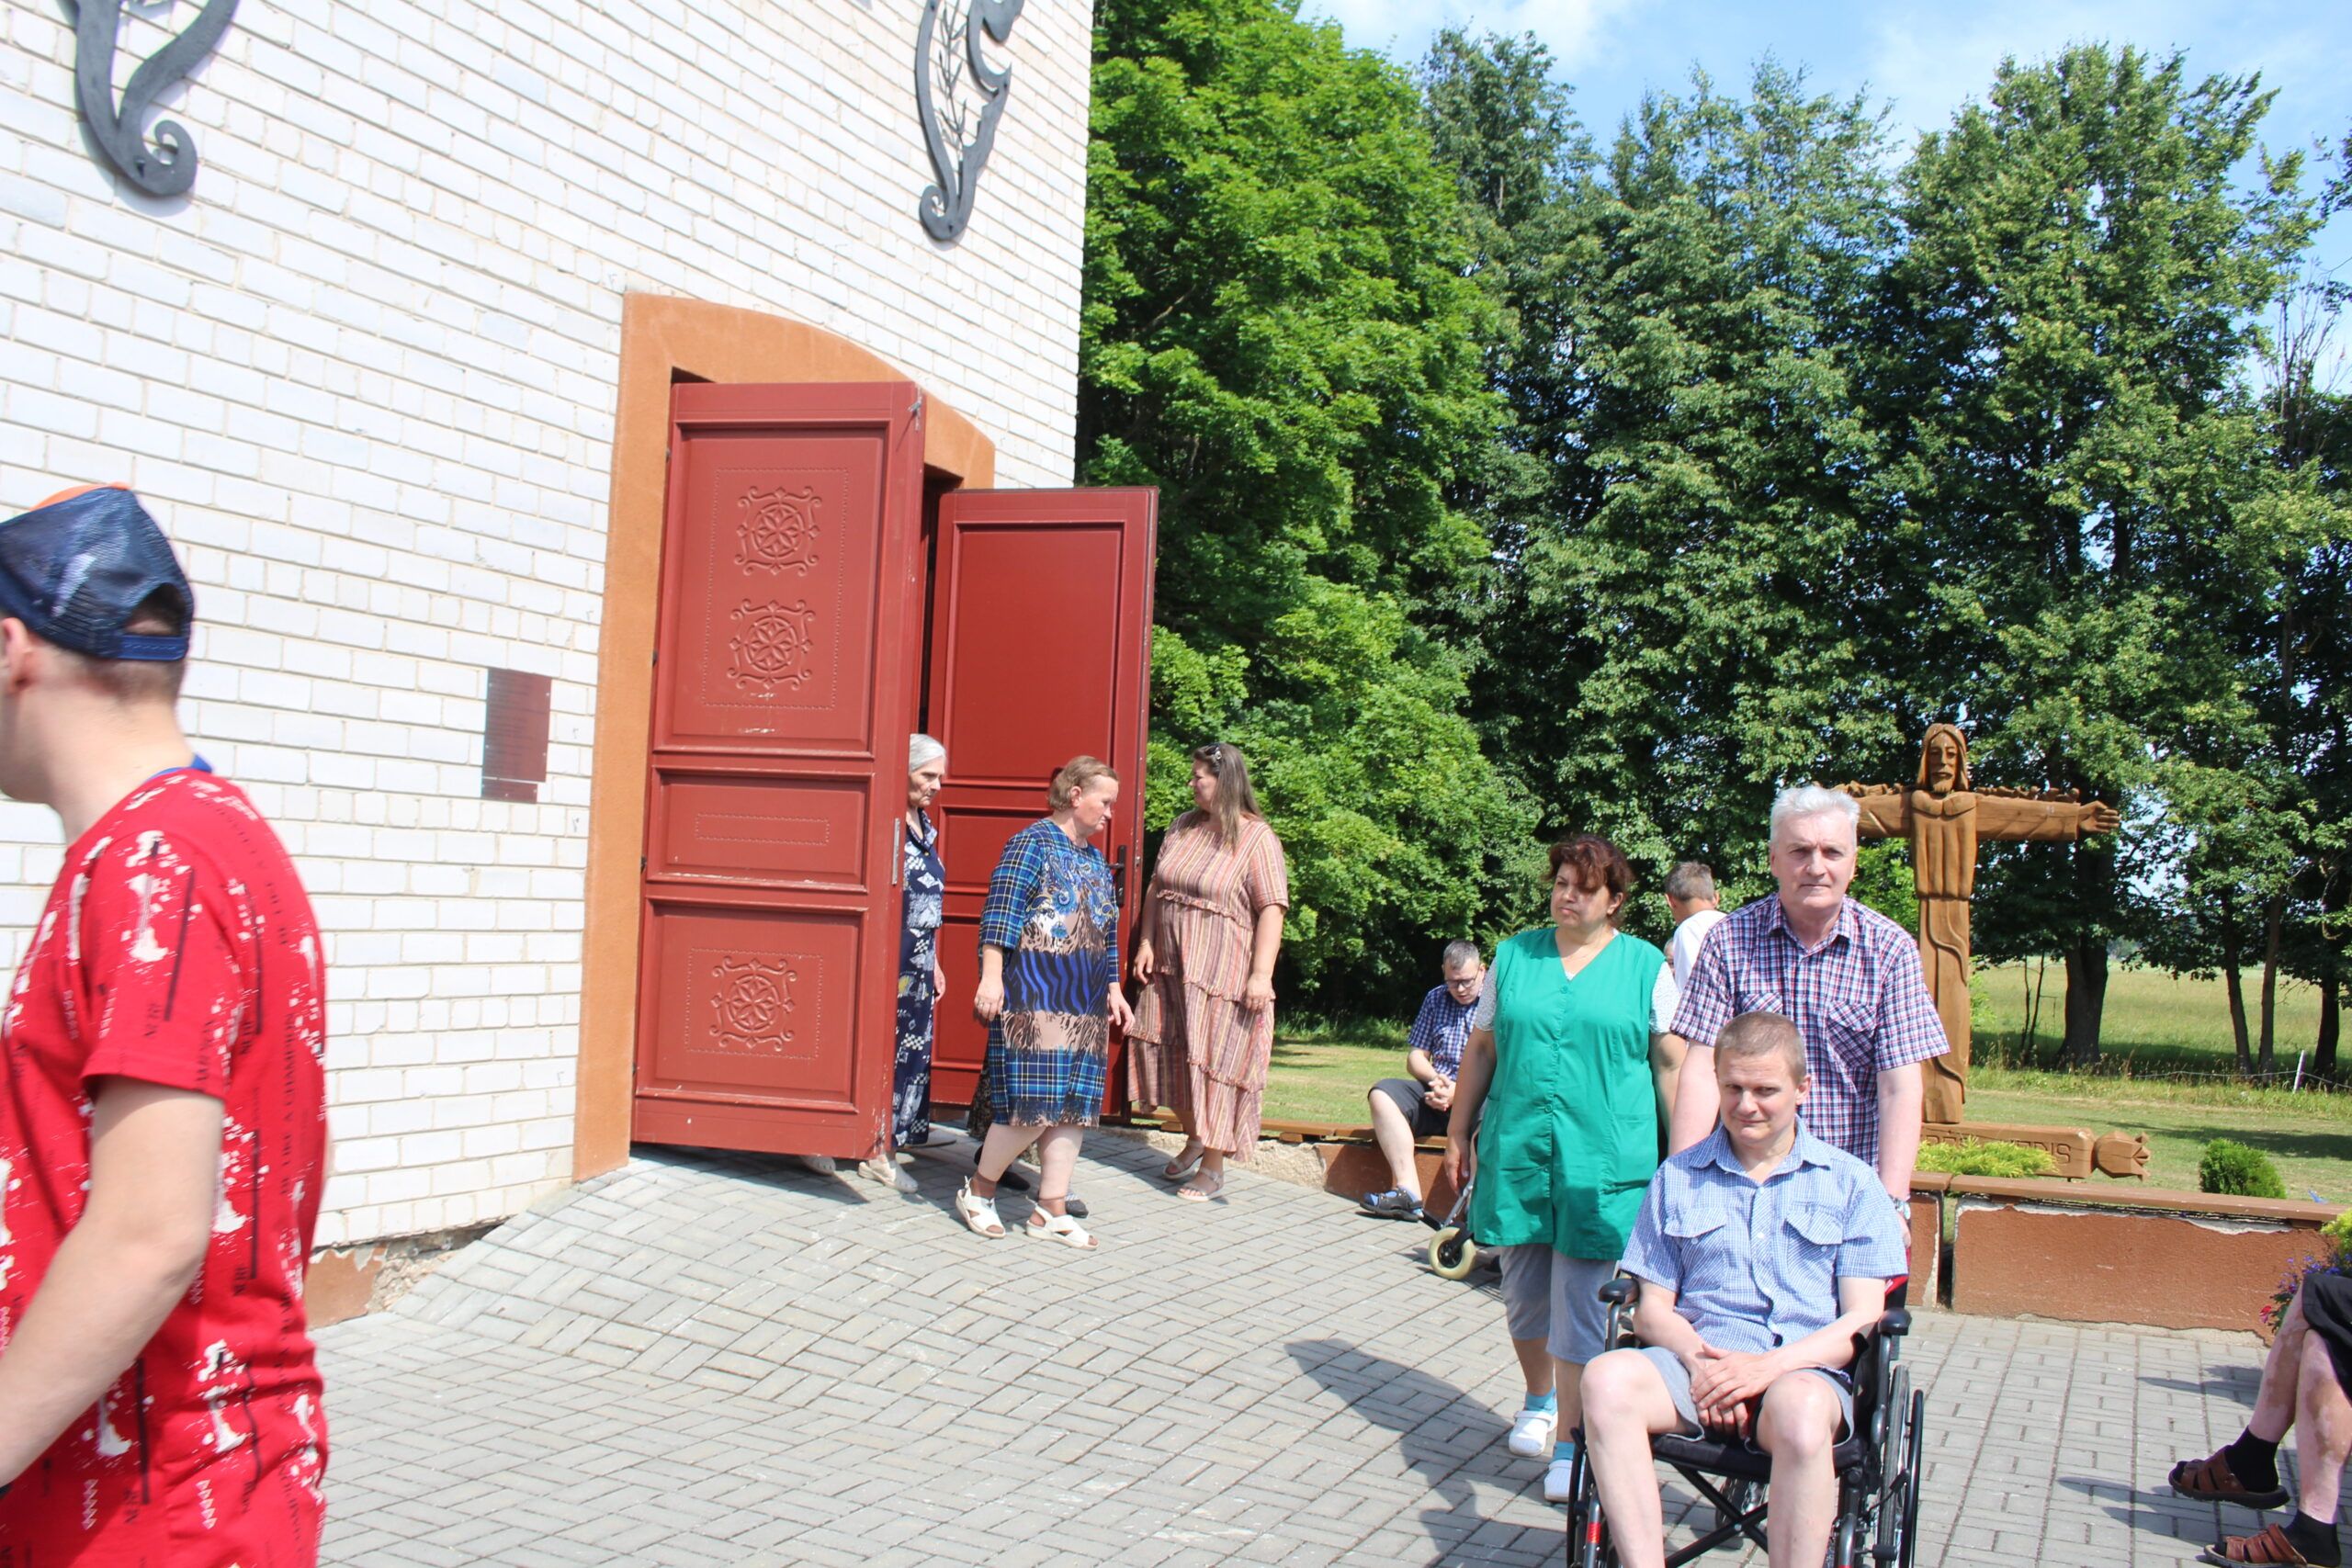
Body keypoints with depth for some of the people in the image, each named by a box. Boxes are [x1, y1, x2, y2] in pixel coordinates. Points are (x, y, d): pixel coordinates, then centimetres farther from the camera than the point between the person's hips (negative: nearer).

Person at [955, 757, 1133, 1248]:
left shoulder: (1095, 859, 19)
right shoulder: (1033, 843, -5)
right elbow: (1000, 913, -13)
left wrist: (1113, 988, 21)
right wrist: (991, 976, -21)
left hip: (1085, 1002, 8)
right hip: (1036, 993, -8)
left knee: (1076, 1102, 5)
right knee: (1034, 1102, -11)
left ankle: (1051, 1211, 11)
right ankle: (978, 1191, 7)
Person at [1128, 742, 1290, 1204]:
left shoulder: (1257, 838, -10)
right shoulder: (1182, 827, 10)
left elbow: (1272, 908, -15)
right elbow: (1156, 887, 16)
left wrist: (1261, 974, -20)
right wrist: (1146, 942, 7)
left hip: (1221, 972, -7)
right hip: (1170, 967, 7)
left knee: (1215, 1061, -2)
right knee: (1171, 1053, 11)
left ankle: (1214, 1166, 10)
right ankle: (1193, 1139, 33)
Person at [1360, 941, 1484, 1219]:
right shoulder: (1436, 999, 19)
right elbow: (1416, 1056, 17)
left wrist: (1460, 1091, -18)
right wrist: (1435, 1079, -6)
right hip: (1436, 1093, 5)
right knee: (1382, 1093, -21)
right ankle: (1407, 1192, -33)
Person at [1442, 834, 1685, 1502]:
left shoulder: (1645, 966, 3)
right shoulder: (1514, 956, 10)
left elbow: (1672, 1063, 3)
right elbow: (1481, 1049, 14)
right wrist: (1458, 1132, 12)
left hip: (1603, 1161, -3)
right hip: (1517, 1152, 3)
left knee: (1582, 1301, -2)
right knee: (1524, 1290, 13)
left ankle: (1570, 1437, 7)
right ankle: (1541, 1400, 36)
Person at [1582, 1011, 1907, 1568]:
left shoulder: (1851, 1183, 12)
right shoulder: (1678, 1178, 18)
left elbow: (1863, 1319, 3)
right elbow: (1652, 1308, 12)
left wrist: (1771, 1364, -13)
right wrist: (1699, 1357, -11)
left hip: (1804, 1370, -2)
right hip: (1699, 1361, 2)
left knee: (1800, 1409, -40)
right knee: (1607, 1378, -32)